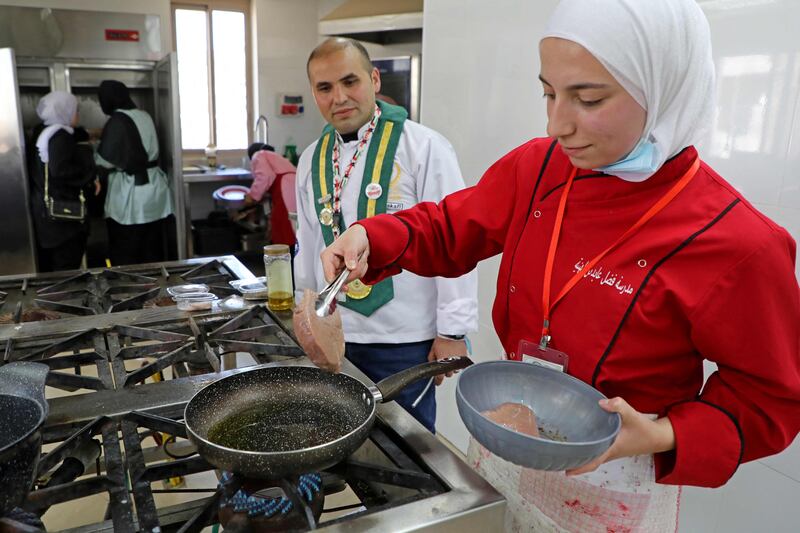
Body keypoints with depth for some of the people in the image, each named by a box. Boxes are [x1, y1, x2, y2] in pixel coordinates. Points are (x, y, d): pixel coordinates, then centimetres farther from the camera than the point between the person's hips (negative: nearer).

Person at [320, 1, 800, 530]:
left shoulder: (739, 244, -24)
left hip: (613, 488, -4)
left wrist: (661, 439, -27)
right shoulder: (536, 166, -11)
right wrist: (369, 239, -16)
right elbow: (447, 230, 2)